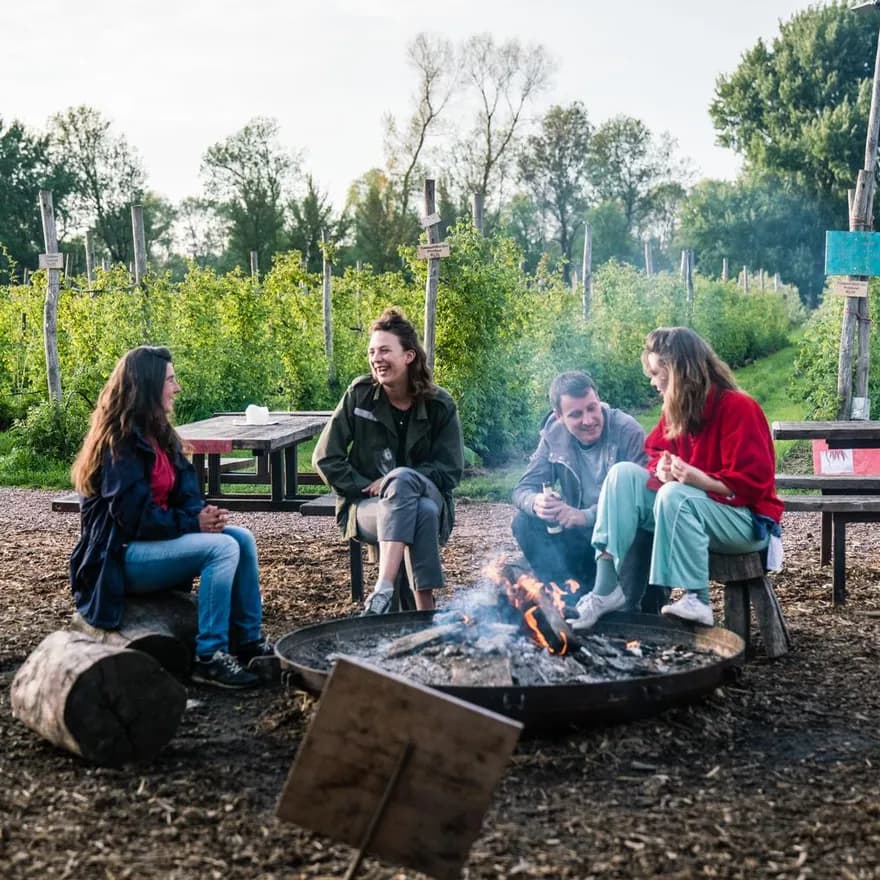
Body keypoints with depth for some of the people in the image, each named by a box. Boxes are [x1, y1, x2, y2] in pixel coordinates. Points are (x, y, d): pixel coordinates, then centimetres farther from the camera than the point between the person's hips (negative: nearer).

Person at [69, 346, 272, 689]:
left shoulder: (158, 433, 10)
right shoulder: (120, 442, -18)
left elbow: (184, 490, 7)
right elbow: (134, 515, -24)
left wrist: (204, 514, -15)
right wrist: (193, 524, -18)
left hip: (154, 537, 9)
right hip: (120, 556, -9)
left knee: (241, 538, -4)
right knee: (222, 548, -25)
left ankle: (249, 641, 2)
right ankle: (208, 657, -22)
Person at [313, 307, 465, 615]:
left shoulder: (440, 405, -2)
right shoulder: (360, 394, -3)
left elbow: (450, 472, -2)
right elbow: (326, 459, 0)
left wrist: (392, 482, -13)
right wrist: (366, 488, -11)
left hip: (428, 498, 1)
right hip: (367, 507, -1)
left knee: (402, 479, -37)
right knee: (422, 513, -35)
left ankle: (383, 590, -44)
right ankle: (426, 613, -35)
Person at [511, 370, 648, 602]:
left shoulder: (628, 431, -14)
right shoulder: (554, 434, 0)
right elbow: (524, 489, -1)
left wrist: (586, 516, -33)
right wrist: (535, 503, -27)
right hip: (579, 535, 5)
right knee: (524, 523, -17)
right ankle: (572, 595, -18)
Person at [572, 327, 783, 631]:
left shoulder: (738, 408, -18)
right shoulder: (676, 409, 5)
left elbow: (752, 483, -21)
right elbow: (657, 453, 11)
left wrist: (699, 479, -33)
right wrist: (663, 469, -13)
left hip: (746, 521, -8)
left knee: (675, 496, -35)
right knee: (623, 473, -10)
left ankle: (696, 601, -27)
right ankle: (606, 589, -20)